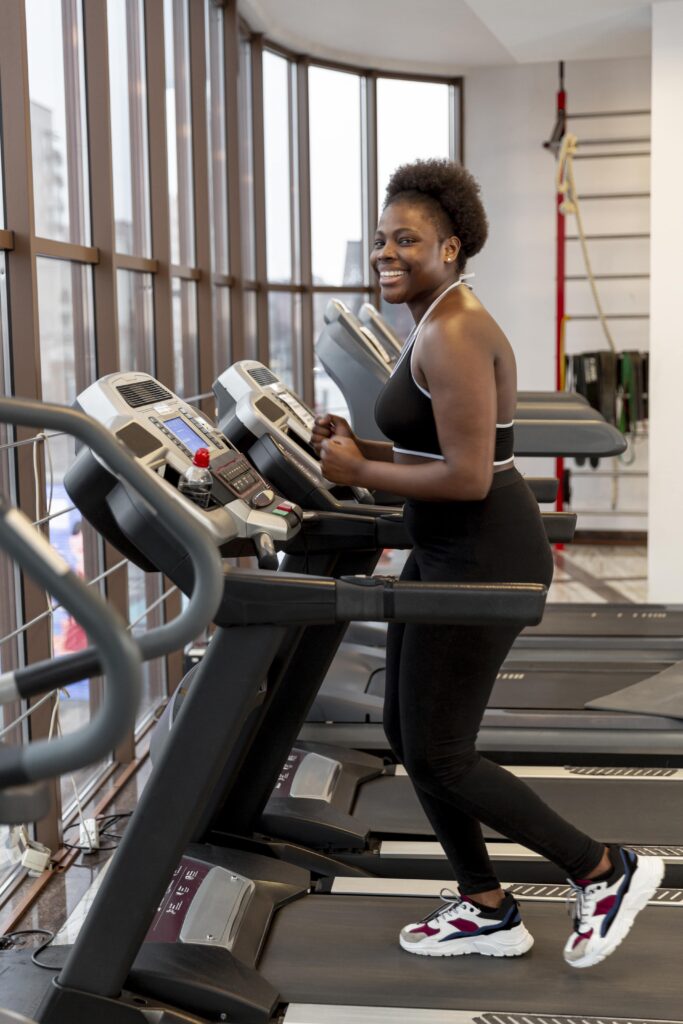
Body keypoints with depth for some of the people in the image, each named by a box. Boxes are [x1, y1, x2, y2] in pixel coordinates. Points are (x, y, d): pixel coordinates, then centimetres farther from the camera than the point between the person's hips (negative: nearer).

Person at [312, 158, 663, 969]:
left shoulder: (453, 334, -19)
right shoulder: (434, 325, 13)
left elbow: (468, 475, -25)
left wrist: (359, 473, -15)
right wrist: (362, 448, 5)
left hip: (484, 559, -10)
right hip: (450, 551, 10)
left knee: (437, 755, -1)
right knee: (406, 732, 14)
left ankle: (605, 872, 15)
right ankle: (486, 910, 27)